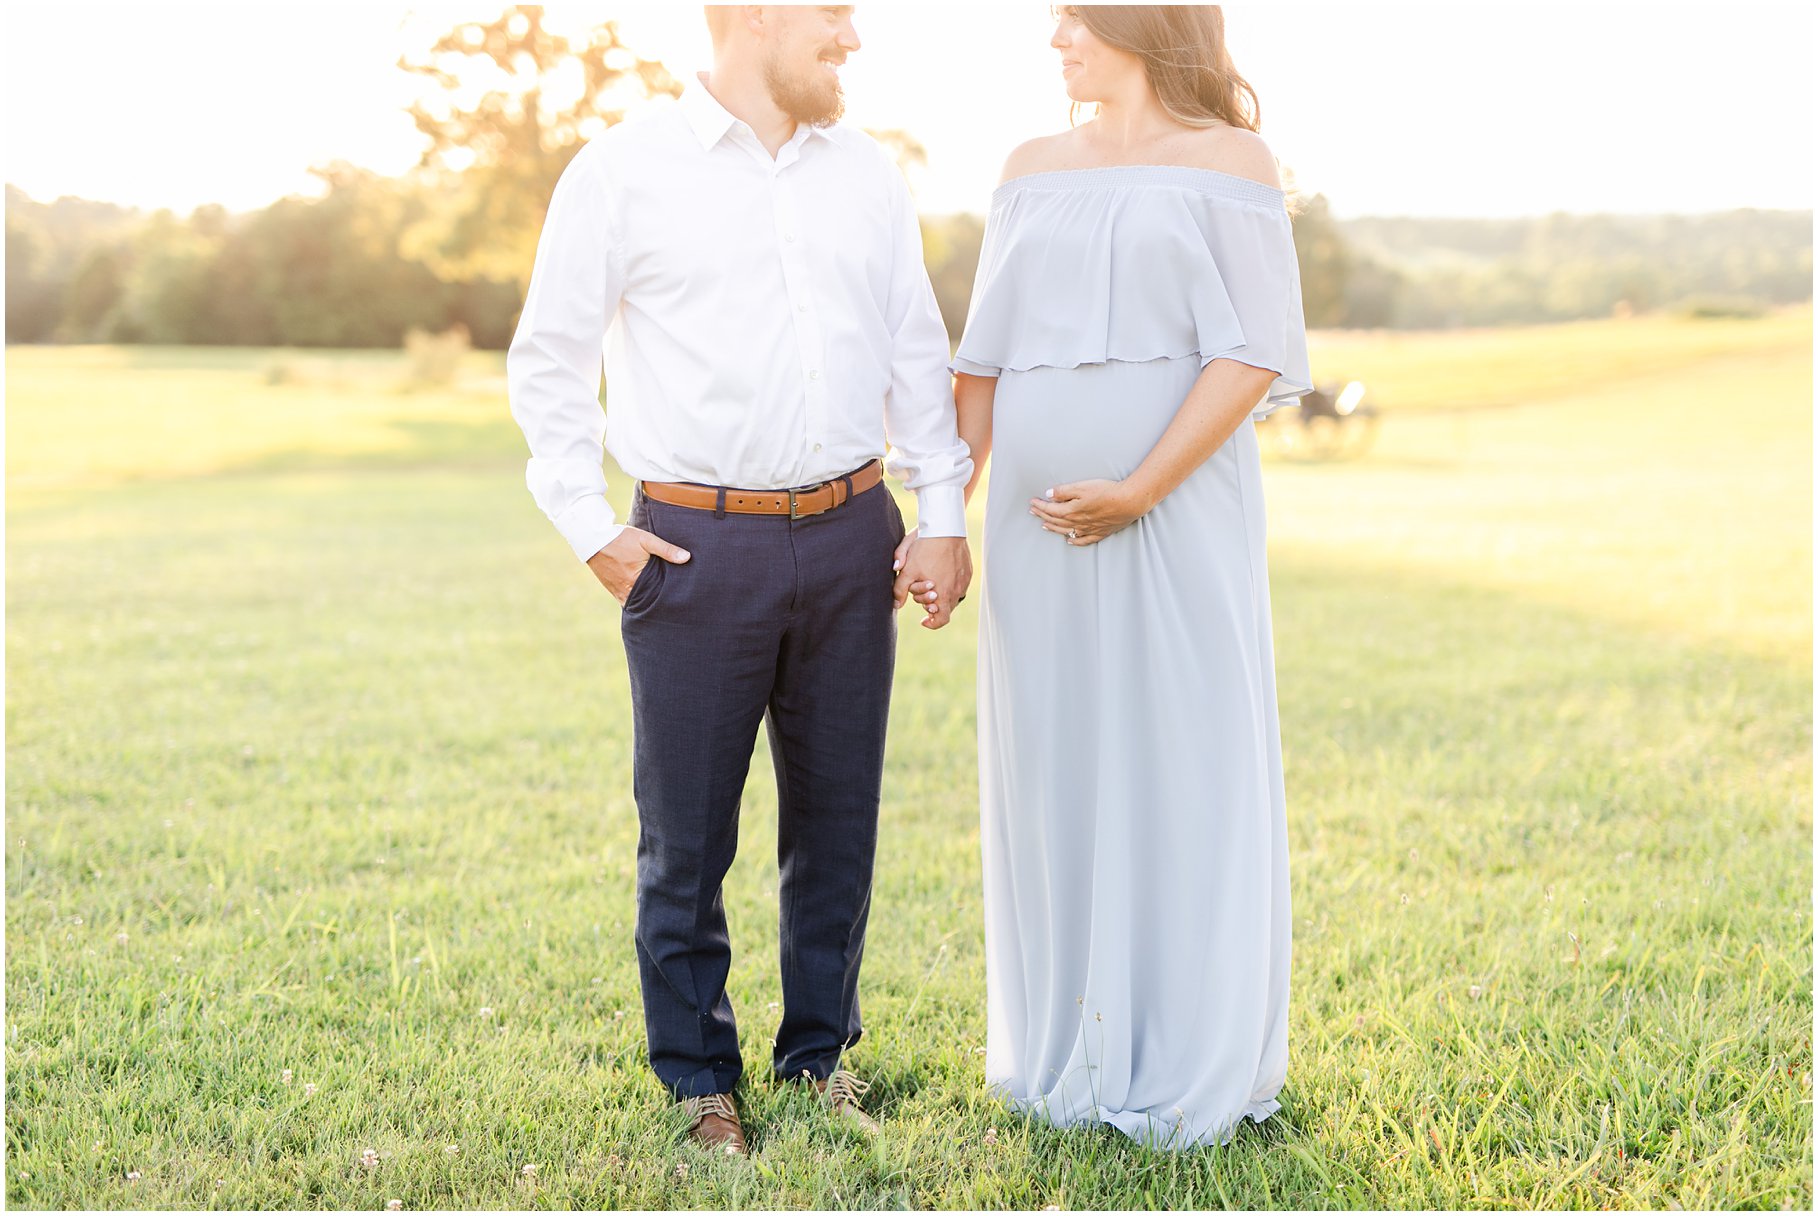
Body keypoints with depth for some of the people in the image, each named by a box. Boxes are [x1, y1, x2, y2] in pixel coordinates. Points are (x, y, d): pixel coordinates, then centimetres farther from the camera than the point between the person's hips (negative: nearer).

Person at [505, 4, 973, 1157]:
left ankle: (822, 1056, 27)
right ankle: (701, 1081, 19)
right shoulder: (625, 172, -2)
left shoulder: (869, 173, 10)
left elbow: (918, 352, 14)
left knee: (838, 820, 11)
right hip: (698, 545, -4)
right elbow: (548, 361, 2)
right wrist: (590, 528, -4)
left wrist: (944, 513, 7)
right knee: (687, 835, 4)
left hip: (850, 540, 4)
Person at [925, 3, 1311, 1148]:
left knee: (1186, 771, 0)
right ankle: (1072, 1049, 22)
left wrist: (1139, 492, -18)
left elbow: (1254, 356, -9)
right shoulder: (1035, 169, 12)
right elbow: (986, 359, 11)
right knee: (1057, 773, 8)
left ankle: (1196, 1061, 13)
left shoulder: (1231, 162, -1)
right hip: (1043, 526, 4)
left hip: (1180, 515, -4)